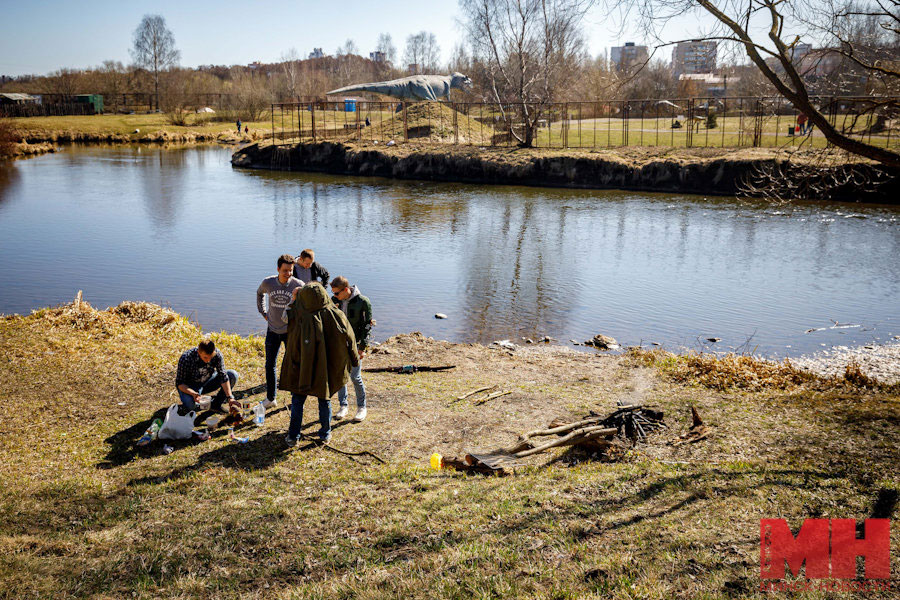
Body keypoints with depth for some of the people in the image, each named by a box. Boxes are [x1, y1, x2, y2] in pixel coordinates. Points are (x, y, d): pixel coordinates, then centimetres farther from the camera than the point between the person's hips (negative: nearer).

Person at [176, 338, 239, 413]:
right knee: (190, 405, -35)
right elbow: (179, 383, -23)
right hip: (190, 387, -3)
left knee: (233, 374, -17)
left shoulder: (217, 355, -23)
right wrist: (193, 394, -42)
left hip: (207, 383, 4)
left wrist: (230, 397, -30)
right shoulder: (186, 359, -30)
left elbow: (223, 376, -20)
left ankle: (216, 404, -5)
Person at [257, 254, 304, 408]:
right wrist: (263, 312, 11)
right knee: (269, 365, 9)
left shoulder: (298, 285, -16)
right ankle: (270, 399, 24)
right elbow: (260, 293, 17)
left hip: (291, 330, -2)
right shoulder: (268, 283, -8)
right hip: (272, 330, 3)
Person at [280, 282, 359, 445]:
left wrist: (294, 300, 7)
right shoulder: (336, 315, -19)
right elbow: (349, 340, -7)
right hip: (327, 370, 2)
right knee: (324, 400, 20)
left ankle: (293, 436, 25)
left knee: (297, 401, 17)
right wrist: (354, 360, 9)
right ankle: (325, 435, 32)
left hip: (303, 370, -2)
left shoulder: (298, 319, -25)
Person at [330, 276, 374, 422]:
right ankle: (343, 405, 22)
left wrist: (362, 347, -12)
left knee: (355, 376, -4)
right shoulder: (335, 300, -1)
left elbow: (367, 325, -8)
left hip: (355, 344, -4)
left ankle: (361, 407, 14)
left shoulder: (363, 302, -13)